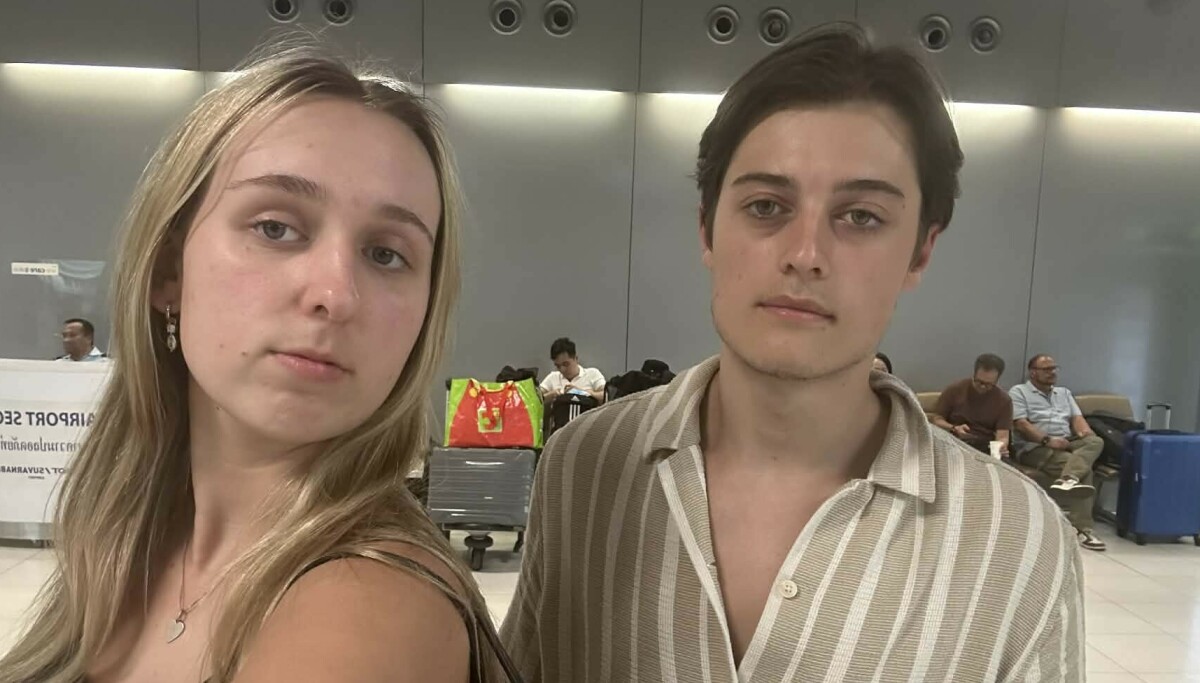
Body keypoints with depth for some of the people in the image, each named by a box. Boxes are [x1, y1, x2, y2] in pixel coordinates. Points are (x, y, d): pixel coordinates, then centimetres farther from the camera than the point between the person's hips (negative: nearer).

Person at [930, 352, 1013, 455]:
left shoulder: (1003, 400, 0)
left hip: (986, 450, 1)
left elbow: (1002, 436, -6)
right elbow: (936, 419, 4)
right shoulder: (954, 390, 0)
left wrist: (1001, 446, -29)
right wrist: (954, 429, -16)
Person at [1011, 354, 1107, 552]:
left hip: (1069, 443, 6)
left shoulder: (1064, 392, 28)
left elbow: (1077, 418, 14)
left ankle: (1068, 480, -55)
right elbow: (1021, 424, -7)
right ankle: (1083, 528, -37)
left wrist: (1085, 433, -11)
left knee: (1095, 441, -31)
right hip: (1037, 448, -6)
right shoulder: (1018, 392, 7)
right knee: (1084, 470, -31)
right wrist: (1048, 440, -19)